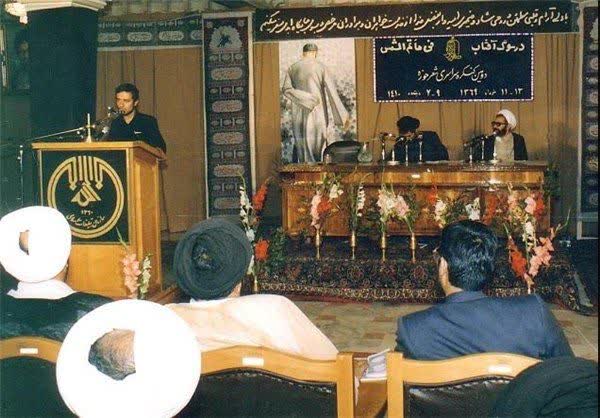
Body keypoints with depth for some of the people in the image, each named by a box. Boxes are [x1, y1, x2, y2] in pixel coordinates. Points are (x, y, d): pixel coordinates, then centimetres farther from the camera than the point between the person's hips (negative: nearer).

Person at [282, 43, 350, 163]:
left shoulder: (292, 68, 6)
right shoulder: (321, 67, -2)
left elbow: (286, 89, -7)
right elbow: (332, 91, -9)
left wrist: (305, 98, -9)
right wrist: (343, 116, -9)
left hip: (299, 116, 2)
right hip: (318, 114, -2)